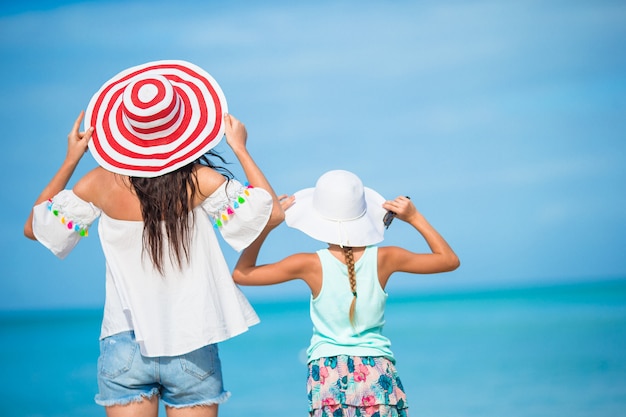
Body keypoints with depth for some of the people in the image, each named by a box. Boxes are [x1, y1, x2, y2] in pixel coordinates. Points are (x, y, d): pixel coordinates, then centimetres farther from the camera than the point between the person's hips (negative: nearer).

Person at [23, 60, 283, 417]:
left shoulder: (104, 182, -5)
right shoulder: (199, 181, -12)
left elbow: (34, 227, 8)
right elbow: (273, 212, -7)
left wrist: (70, 160, 12)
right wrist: (240, 148, 0)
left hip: (125, 344, 2)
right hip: (191, 351, -1)